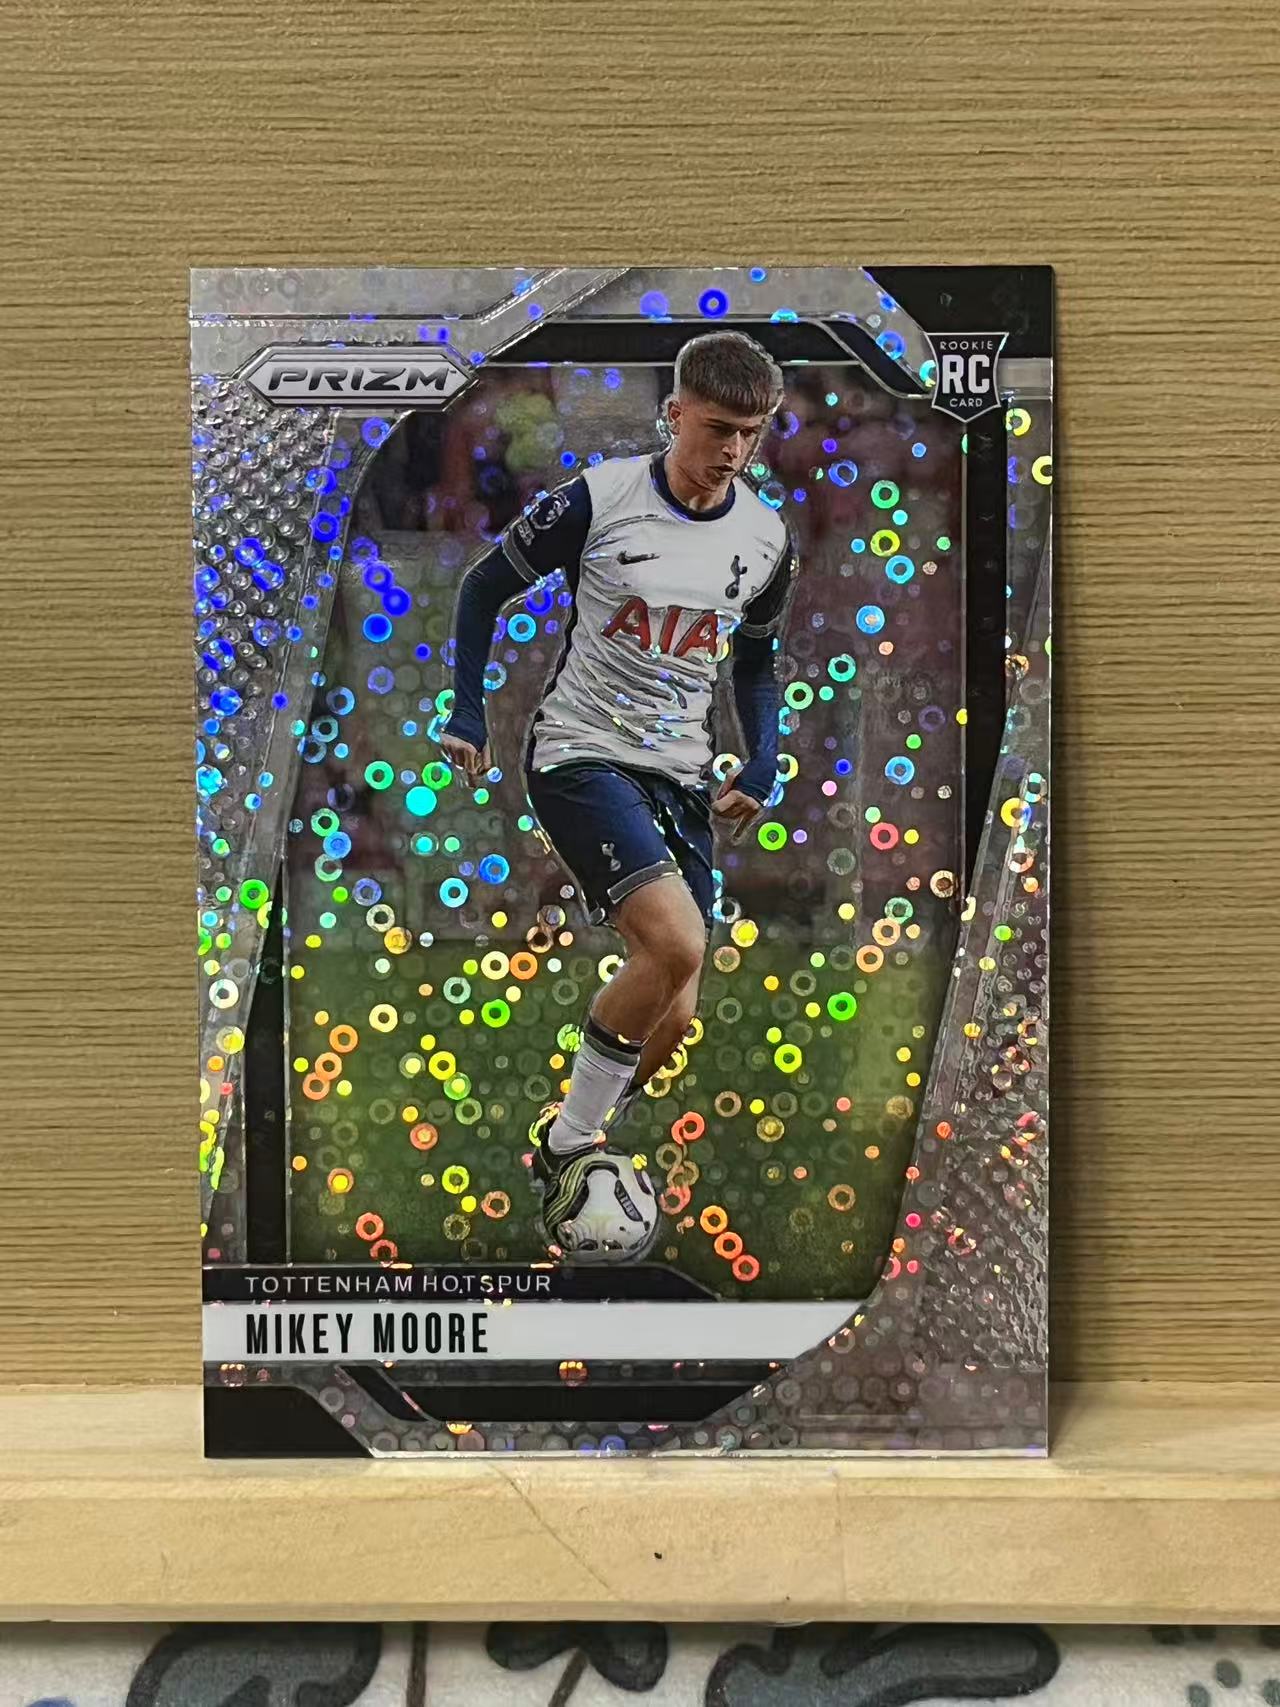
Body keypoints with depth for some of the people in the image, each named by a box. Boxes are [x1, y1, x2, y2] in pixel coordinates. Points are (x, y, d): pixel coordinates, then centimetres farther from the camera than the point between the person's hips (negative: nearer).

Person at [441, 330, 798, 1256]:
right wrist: (469, 711, -3)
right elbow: (485, 587, 3)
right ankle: (566, 1144, -6)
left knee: (671, 1022, 1)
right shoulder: (598, 497, -9)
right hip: (580, 755, -5)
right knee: (676, 941, -27)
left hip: (682, 776, 6)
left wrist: (764, 760, 6)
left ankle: (578, 1144, 26)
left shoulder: (768, 538, 6)